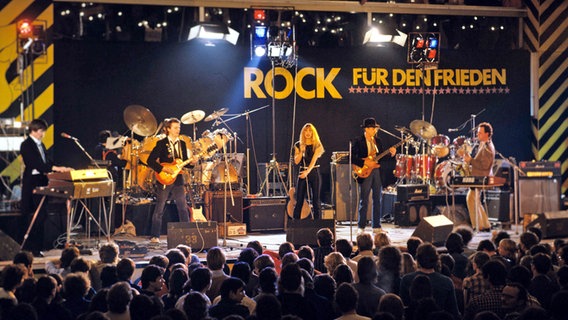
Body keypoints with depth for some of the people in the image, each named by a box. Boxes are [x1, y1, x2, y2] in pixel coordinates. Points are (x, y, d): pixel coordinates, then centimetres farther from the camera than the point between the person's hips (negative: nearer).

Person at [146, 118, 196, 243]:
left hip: (178, 180, 4)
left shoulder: (182, 143, 11)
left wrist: (190, 162, -7)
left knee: (183, 208, 0)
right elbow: (150, 160, -8)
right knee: (159, 208, 1)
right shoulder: (161, 143, -4)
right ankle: (155, 236, 6)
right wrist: (163, 169, -18)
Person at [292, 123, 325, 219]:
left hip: (314, 173, -2)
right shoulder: (298, 145, 7)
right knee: (299, 200, -1)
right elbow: (296, 161, 1)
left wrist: (307, 171, -27)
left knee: (316, 200, 0)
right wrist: (301, 151, -15)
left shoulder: (317, 145, 0)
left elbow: (314, 160, -13)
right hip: (302, 173, 2)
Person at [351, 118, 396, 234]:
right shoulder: (358, 141, -5)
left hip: (377, 172, 6)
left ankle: (377, 226, 13)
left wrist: (390, 153, -4)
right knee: (364, 201, -2)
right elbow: (352, 157, -12)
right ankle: (361, 227, 5)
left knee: (378, 200, 7)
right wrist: (365, 162, -19)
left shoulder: (377, 141, 13)